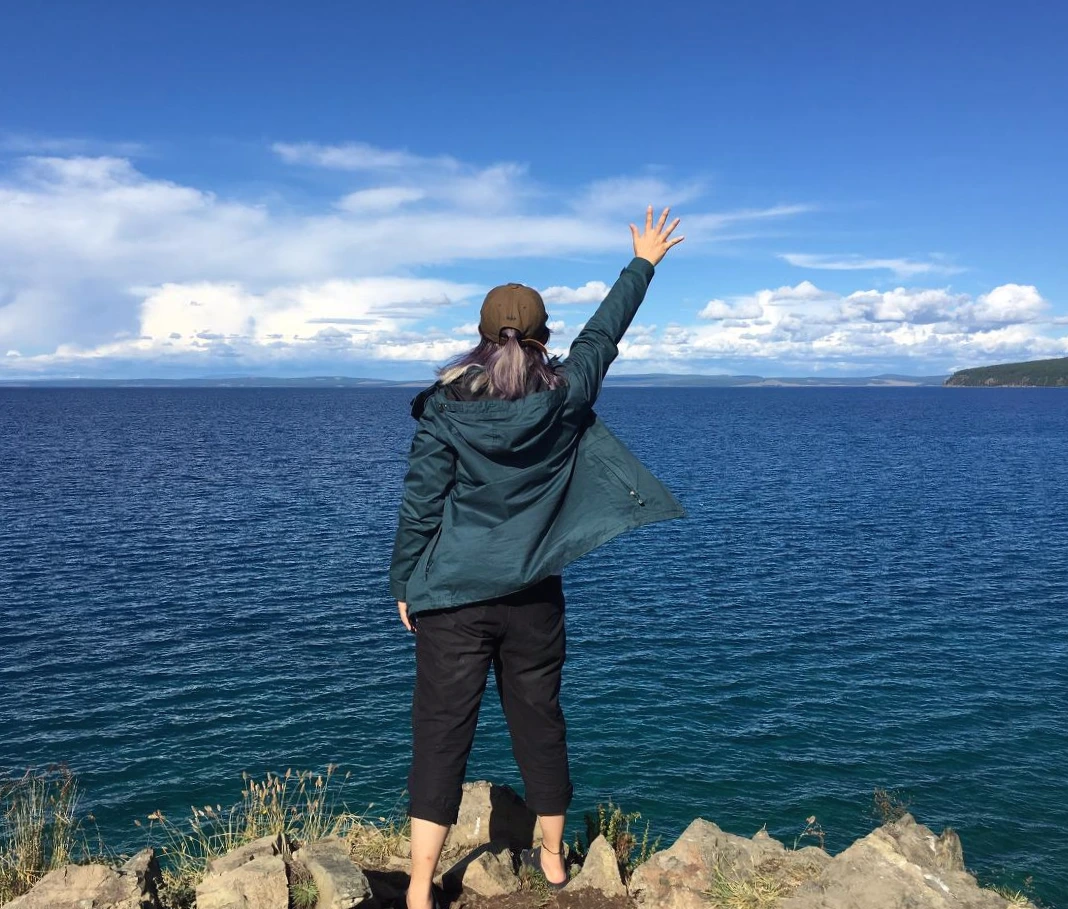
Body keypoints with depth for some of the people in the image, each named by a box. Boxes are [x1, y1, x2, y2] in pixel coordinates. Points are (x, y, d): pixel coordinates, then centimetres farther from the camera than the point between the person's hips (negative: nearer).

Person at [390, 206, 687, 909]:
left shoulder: (446, 409, -8)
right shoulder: (566, 398, -3)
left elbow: (419, 506, -7)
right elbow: (604, 332, 12)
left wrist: (405, 585, 4)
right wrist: (643, 263, 26)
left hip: (453, 595, -2)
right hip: (533, 596, 2)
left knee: (442, 733, 4)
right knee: (540, 724, 16)